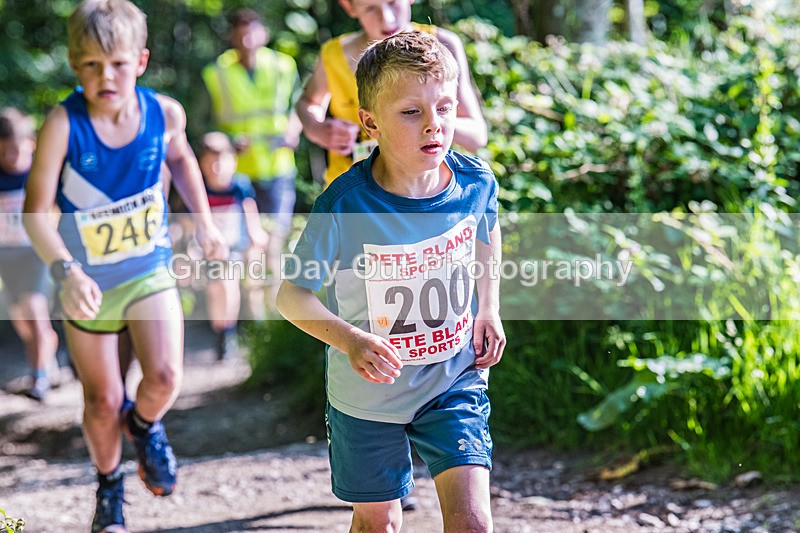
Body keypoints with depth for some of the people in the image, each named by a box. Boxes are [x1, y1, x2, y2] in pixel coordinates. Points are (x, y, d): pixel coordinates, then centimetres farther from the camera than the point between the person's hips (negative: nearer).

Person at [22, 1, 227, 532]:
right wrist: (66, 272, -38)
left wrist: (205, 223, 13)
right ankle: (109, 485, 39)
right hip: (87, 280, -1)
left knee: (165, 377, -17)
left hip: (151, 270, 1)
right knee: (102, 401, 10)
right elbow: (36, 210, -24)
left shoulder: (165, 113, -13)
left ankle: (145, 424, 20)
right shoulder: (63, 124, -23)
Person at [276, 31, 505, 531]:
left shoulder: (476, 182, -14)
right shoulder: (344, 206, -25)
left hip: (454, 382, 1)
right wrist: (350, 340, -33)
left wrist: (489, 308, 5)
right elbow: (292, 293, -17)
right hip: (369, 393, -1)